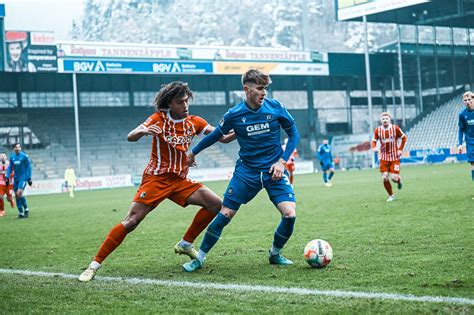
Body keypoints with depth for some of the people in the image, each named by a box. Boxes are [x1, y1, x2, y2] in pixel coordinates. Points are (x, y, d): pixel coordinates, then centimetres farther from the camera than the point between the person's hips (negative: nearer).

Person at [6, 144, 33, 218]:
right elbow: (10, 167, 13)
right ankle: (20, 212, 12)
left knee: (19, 194, -18)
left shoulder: (24, 156, -8)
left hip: (23, 178, -5)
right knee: (16, 195, 4)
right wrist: (7, 177, 5)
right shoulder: (12, 157, 7)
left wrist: (29, 178, -8)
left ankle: (26, 209, 1)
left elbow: (29, 167, -4)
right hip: (16, 178, 5)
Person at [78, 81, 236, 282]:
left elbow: (223, 138, 2)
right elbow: (130, 137, -17)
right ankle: (95, 264, -8)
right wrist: (143, 131, -39)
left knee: (216, 204, -5)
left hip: (180, 180, 5)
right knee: (131, 222, -15)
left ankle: (185, 244, 11)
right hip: (156, 178, -5)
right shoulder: (159, 119, -6)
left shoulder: (193, 122, 5)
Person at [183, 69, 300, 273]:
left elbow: (293, 134, 4)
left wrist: (282, 161, -7)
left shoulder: (275, 107, -6)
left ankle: (275, 254, 11)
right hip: (246, 170, 0)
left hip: (274, 171, 0)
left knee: (289, 214, -16)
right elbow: (216, 135, 11)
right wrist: (193, 153, 22)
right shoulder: (234, 114, -7)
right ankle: (200, 258, 13)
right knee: (225, 214, -4)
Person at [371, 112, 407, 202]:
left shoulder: (395, 128, -7)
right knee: (385, 178, -4)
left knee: (394, 178, -10)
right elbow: (374, 141, 5)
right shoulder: (378, 130, -2)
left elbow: (404, 138, 4)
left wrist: (400, 149, -4)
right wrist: (374, 147, -18)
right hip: (384, 157, 2)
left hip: (394, 157, -2)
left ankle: (399, 181, 29)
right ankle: (391, 196, 16)